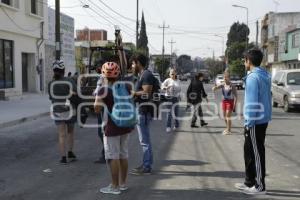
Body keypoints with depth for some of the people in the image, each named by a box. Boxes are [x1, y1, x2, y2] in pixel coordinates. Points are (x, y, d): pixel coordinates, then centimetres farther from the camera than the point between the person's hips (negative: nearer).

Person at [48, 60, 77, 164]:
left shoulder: (51, 84, -4)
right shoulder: (69, 81, -10)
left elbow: (51, 98, 0)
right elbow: (77, 94, -12)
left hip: (57, 111, 1)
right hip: (69, 110, -1)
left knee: (62, 134, 5)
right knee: (70, 131, 19)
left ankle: (63, 157, 3)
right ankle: (70, 153, 19)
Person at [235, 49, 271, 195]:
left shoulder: (253, 77, -17)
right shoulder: (265, 75, 12)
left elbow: (252, 102, -21)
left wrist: (249, 122, -16)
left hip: (255, 121, -9)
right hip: (262, 119, 9)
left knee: (256, 153, -1)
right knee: (250, 152, 17)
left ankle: (260, 186, 9)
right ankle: (250, 182, 26)